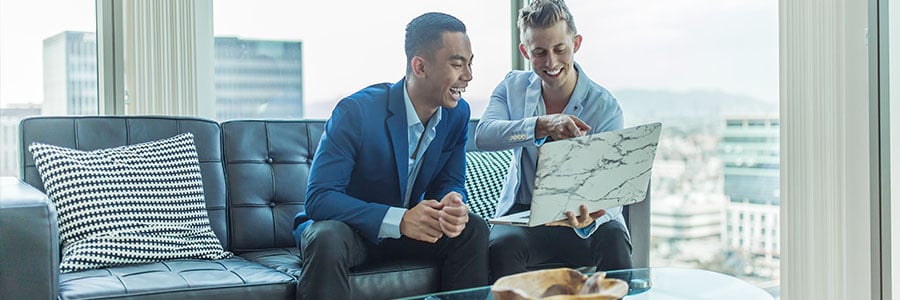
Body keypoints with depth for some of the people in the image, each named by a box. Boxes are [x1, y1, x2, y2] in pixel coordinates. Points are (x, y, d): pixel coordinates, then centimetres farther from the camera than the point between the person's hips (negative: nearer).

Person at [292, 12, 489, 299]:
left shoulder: (458, 113, -6)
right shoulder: (355, 111, -24)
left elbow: (450, 183, 1)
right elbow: (318, 198, -26)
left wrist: (452, 203, -26)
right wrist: (398, 220, -37)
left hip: (407, 227, 5)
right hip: (349, 227, -5)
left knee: (473, 229, -18)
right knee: (328, 239, -37)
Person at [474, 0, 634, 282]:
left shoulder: (605, 106, -8)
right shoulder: (513, 86, 1)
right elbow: (483, 135, -19)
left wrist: (588, 219, -39)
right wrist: (542, 126, -36)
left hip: (582, 214, -1)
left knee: (613, 241, -32)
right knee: (502, 245, -32)